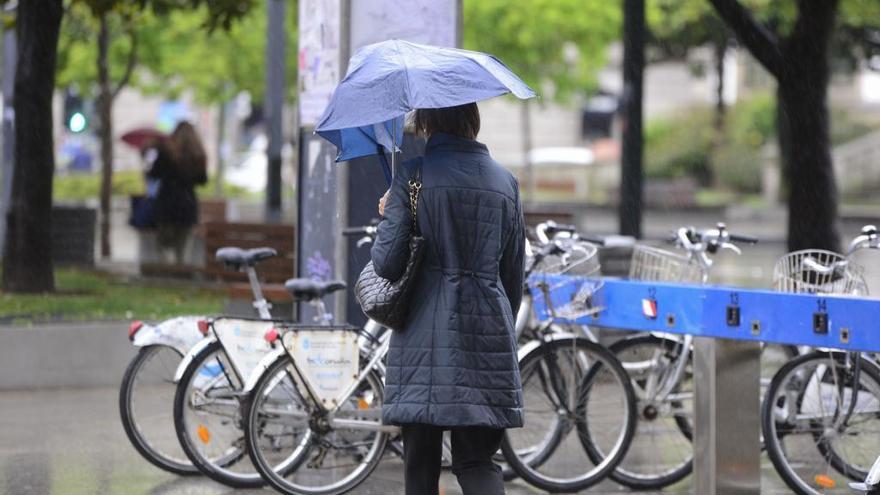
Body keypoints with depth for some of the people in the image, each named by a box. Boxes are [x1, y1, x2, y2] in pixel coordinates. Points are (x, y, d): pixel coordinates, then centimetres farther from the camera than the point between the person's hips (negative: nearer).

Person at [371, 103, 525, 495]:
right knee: (477, 459, 7)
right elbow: (513, 276, 14)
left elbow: (387, 264, -7)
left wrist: (387, 217, 11)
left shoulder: (413, 176, -4)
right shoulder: (504, 182, 10)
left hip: (424, 337, -3)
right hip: (487, 334, 3)